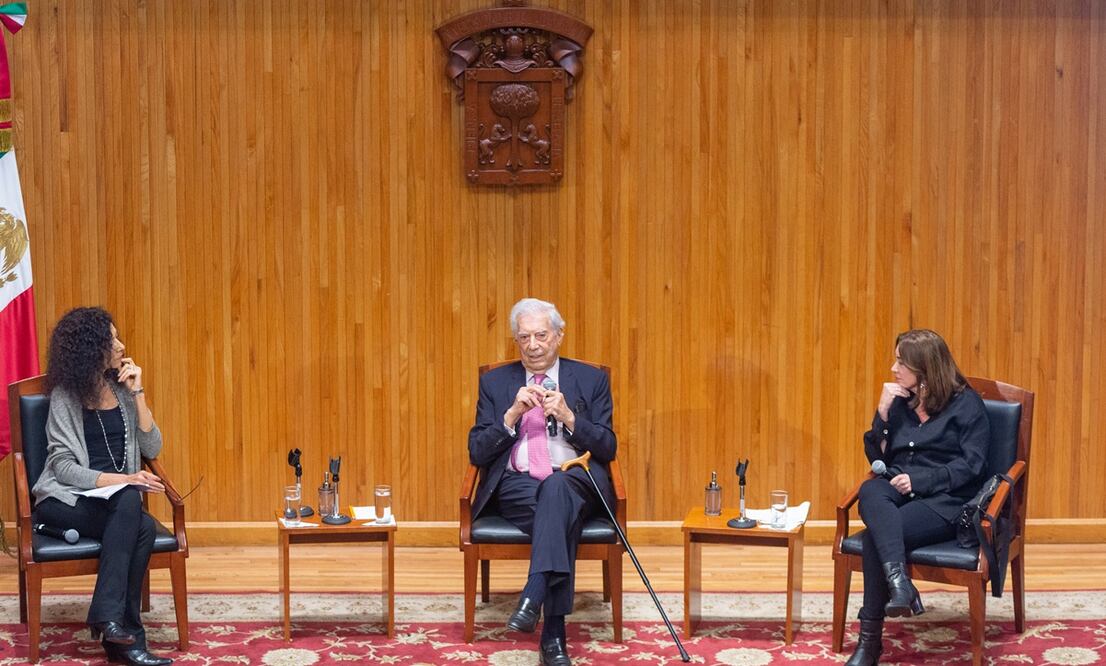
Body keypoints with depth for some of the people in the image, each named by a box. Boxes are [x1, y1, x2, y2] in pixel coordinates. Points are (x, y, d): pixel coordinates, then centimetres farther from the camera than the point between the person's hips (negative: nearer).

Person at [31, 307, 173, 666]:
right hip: (65, 500, -5)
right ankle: (109, 615, -30)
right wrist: (121, 480, -23)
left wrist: (137, 394, -4)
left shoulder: (121, 389, 11)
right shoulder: (65, 396, -4)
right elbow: (63, 466, -11)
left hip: (115, 501, 5)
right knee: (141, 525, -34)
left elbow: (151, 449, 4)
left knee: (141, 528, -31)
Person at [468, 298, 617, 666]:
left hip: (576, 480, 0)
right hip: (515, 484, 0)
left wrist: (568, 416, -10)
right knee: (561, 519, -34)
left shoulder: (591, 379, 13)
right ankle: (553, 632, -39)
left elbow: (607, 449, 6)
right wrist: (512, 414, -9)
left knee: (556, 487, -39)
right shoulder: (495, 382, 15)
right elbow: (477, 453, 6)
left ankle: (532, 596, -49)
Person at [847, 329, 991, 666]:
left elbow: (971, 465, -6)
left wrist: (919, 480, -17)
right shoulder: (901, 402, 18)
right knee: (870, 491, -34)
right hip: (899, 490, 5)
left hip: (944, 500, -5)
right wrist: (883, 413, 3)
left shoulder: (966, 403, 3)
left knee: (875, 534, -32)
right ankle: (899, 582, -50)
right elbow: (877, 458, 17)